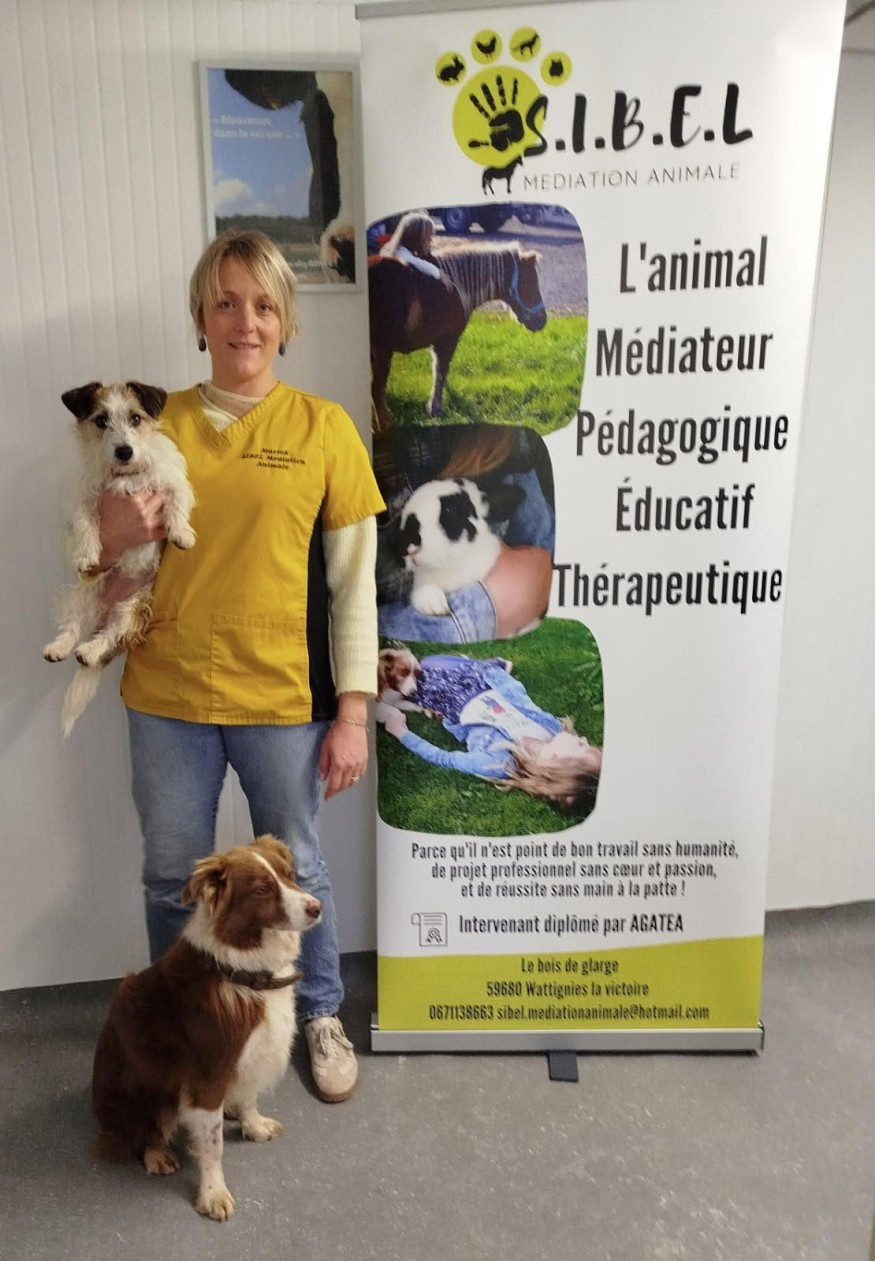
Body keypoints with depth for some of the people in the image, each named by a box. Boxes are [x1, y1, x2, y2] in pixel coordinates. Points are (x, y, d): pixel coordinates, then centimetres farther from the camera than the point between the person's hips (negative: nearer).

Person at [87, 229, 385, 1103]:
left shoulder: (321, 427, -3)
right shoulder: (157, 423, 3)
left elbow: (353, 582, -4)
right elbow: (110, 563, 10)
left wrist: (352, 711, -7)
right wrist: (114, 536, -14)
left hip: (283, 700, -2)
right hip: (167, 698, 3)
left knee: (295, 870, 13)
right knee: (170, 876, 17)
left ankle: (321, 1015, 40)